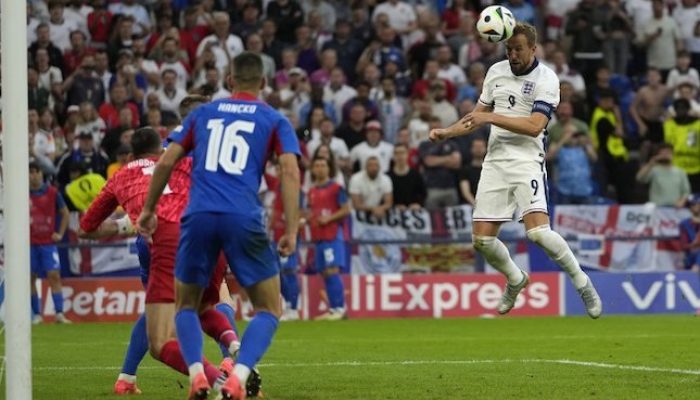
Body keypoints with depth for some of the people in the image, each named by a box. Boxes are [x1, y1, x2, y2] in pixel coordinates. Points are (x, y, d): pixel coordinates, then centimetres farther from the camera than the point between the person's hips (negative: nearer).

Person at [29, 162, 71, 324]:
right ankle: (36, 314, 8)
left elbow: (65, 213, 11)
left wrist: (60, 233, 4)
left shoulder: (52, 192, 1)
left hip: (48, 242, 0)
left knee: (54, 275, -9)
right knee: (30, 278, 1)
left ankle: (59, 314, -11)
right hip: (29, 243, 0)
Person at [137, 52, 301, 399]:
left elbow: (165, 163, 14)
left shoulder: (202, 114, 20)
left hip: (198, 215, 2)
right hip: (244, 220, -2)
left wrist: (148, 209, 25)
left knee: (186, 306, 19)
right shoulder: (274, 120, 14)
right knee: (269, 310, 10)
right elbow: (290, 170, -1)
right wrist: (292, 231, -2)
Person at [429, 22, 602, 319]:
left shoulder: (545, 79, -8)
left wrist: (491, 117, -22)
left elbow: (534, 126, -18)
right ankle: (516, 280, 29)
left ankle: (582, 283, -4)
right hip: (495, 159, 6)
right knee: (482, 239, 0)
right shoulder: (495, 72, 11)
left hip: (527, 160, -6)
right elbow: (478, 117, 22)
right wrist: (446, 132, 9)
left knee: (538, 232, -23)